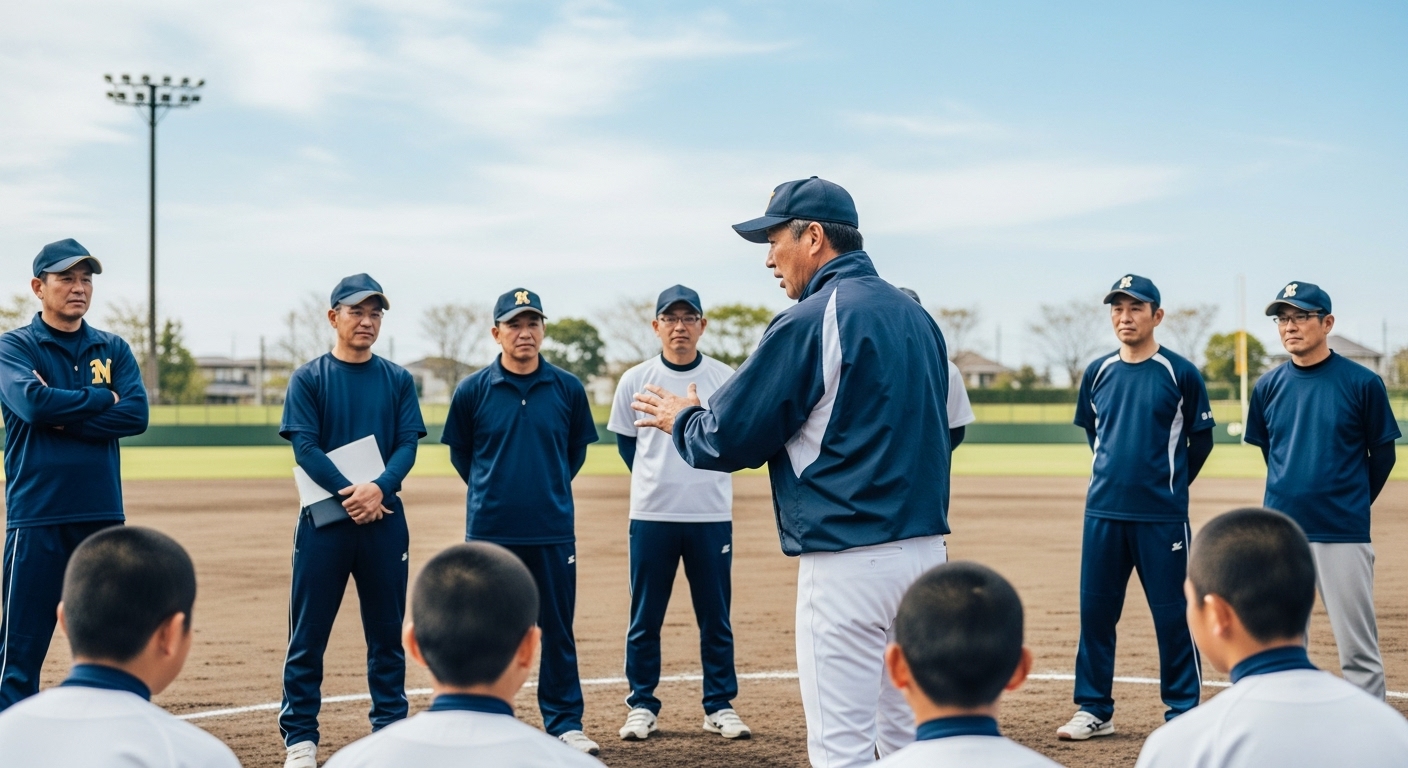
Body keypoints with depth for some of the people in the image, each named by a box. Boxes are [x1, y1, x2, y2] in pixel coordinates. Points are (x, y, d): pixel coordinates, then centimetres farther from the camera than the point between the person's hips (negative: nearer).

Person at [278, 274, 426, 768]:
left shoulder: (397, 380, 9)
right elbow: (304, 446, -7)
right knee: (308, 632, 1)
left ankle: (390, 728, 16)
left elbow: (408, 444, 1)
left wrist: (380, 489, -18)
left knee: (387, 631, 7)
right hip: (323, 520, -2)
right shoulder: (308, 379, 3)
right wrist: (349, 494, -20)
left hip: (385, 520, 2)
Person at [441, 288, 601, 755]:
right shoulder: (472, 391, -2)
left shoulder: (568, 388, 1)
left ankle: (565, 724, 14)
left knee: (558, 630, 5)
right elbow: (459, 452, 11)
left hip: (553, 531, 1)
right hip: (489, 530, 0)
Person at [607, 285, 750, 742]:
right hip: (650, 516, 0)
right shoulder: (635, 380, 2)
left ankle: (719, 707, 14)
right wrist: (659, 481, 10)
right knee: (645, 617, 5)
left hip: (712, 516, 0)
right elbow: (625, 443, 12)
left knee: (715, 617, 5)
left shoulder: (725, 378, 1)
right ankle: (642, 705, 15)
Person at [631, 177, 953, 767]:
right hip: (926, 548, 9)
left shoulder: (811, 321, -11)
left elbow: (729, 439, -10)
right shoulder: (916, 316, 13)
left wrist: (680, 418, 12)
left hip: (849, 559, -8)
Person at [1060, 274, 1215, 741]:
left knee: (1171, 614, 1)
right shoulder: (1099, 372, 7)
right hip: (1102, 512, 4)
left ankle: (1183, 713, 12)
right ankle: (1095, 710, 18)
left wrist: (1169, 487, 9)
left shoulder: (1180, 373, -4)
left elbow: (1200, 440, 4)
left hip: (1162, 517, -4)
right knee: (1095, 610, 7)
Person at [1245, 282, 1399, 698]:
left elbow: (1383, 453, 3)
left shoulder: (1363, 383, -5)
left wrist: (1352, 505, 10)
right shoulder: (1270, 386, 4)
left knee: (1358, 650, 0)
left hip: (1343, 535, -4)